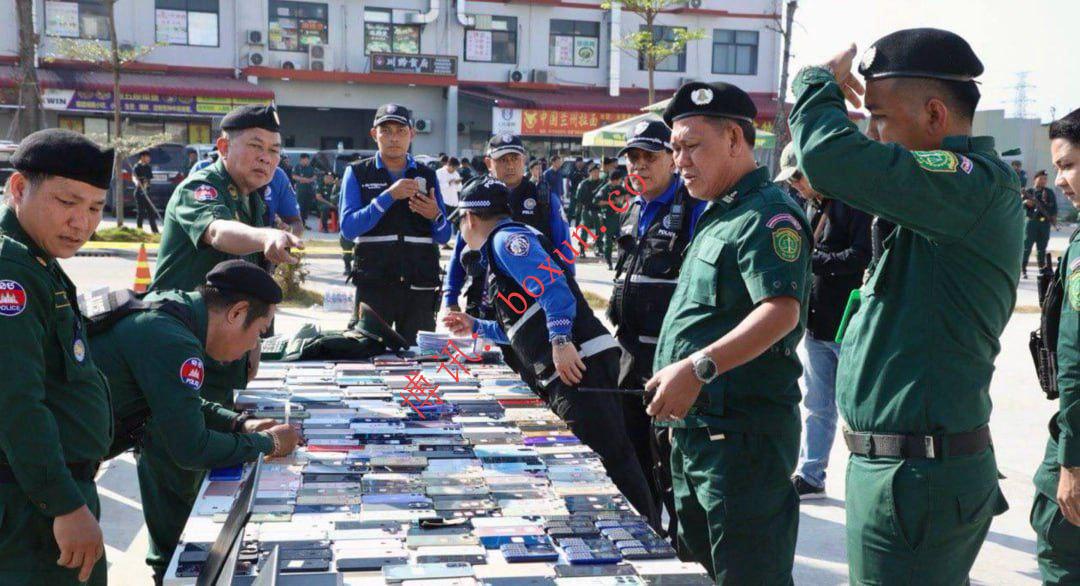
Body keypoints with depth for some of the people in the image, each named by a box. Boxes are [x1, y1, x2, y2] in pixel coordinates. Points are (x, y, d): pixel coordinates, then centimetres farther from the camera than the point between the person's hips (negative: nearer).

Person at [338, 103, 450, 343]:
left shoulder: (427, 176, 12)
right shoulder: (357, 173, 6)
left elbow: (444, 237, 10)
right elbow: (348, 228, -8)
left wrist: (435, 215, -12)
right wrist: (389, 196, -16)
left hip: (420, 287, 2)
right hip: (373, 285, -2)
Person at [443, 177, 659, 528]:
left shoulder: (507, 239, -1)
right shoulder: (500, 250, 29)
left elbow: (553, 284, -18)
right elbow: (520, 330, 34)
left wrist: (560, 340, -27)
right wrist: (475, 327, 40)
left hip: (578, 364, -11)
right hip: (562, 375, 11)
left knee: (611, 463, -12)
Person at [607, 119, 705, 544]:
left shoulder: (693, 207, -11)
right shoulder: (632, 210, 14)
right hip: (634, 348, 9)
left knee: (667, 449, -2)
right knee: (632, 441, 19)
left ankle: (681, 536, 12)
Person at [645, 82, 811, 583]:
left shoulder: (767, 215, -14)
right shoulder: (716, 214, 17)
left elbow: (781, 312, -28)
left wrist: (698, 367, -36)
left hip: (742, 433, -10)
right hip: (695, 427, 10)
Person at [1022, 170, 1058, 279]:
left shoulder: (1050, 193, 12)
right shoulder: (1028, 192, 4)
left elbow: (1054, 206, 12)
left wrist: (1054, 217, -2)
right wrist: (1025, 203, -22)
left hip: (1045, 223, 3)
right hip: (1031, 222, -3)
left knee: (1042, 248, 7)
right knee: (1027, 246, -5)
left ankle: (1042, 269, 14)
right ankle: (1023, 269, -2)